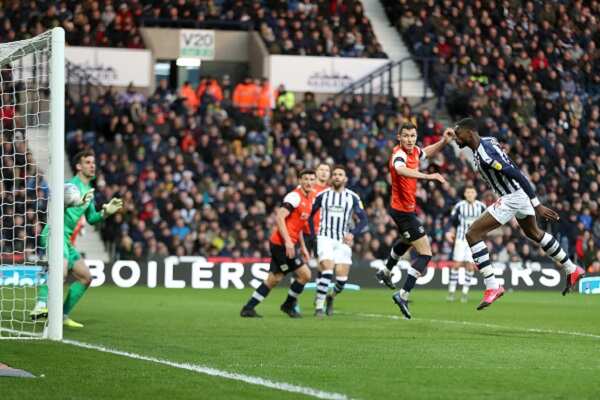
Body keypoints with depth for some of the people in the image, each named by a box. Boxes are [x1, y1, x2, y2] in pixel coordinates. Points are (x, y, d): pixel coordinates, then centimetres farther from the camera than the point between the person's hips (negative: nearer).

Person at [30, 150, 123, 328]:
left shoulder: (89, 190, 19)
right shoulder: (71, 184, -9)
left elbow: (91, 218, 28)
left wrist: (105, 212, 10)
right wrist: (77, 202, -39)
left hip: (67, 240, 10)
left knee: (85, 277, 10)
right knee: (61, 269, -34)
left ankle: (62, 315, 14)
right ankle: (41, 305, -41)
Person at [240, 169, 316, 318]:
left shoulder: (309, 199, 15)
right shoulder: (295, 196, -14)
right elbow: (279, 217, -23)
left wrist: (303, 247, 22)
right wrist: (288, 241, -27)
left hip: (280, 244, 9)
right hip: (282, 243, -9)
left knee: (274, 279, 10)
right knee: (305, 274, -7)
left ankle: (248, 308, 15)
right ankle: (288, 305, 9)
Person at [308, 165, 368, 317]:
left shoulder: (353, 197, 4)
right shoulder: (322, 195, 4)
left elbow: (363, 219, 5)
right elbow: (310, 214, 16)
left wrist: (353, 233, -11)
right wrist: (312, 236, 8)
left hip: (343, 241, 1)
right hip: (325, 238, -1)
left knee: (342, 278, -7)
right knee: (327, 271, -21)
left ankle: (331, 297, 25)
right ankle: (319, 306, -14)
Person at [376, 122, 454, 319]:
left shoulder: (414, 151, 1)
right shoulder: (399, 154, -25)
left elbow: (428, 152, 24)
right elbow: (400, 169, -49)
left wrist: (444, 141, 5)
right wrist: (427, 176, -61)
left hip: (405, 209, 10)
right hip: (404, 211, -10)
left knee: (407, 241, 38)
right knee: (425, 254, -14)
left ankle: (386, 272, 58)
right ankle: (403, 295, -15)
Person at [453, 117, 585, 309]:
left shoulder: (486, 153, -25)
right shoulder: (485, 142, 5)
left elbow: (516, 174, -27)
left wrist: (537, 205, -27)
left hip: (513, 197, -10)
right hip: (519, 194, 10)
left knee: (473, 234, -12)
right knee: (533, 233, 31)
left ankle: (492, 286, -12)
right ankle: (572, 270, 45)